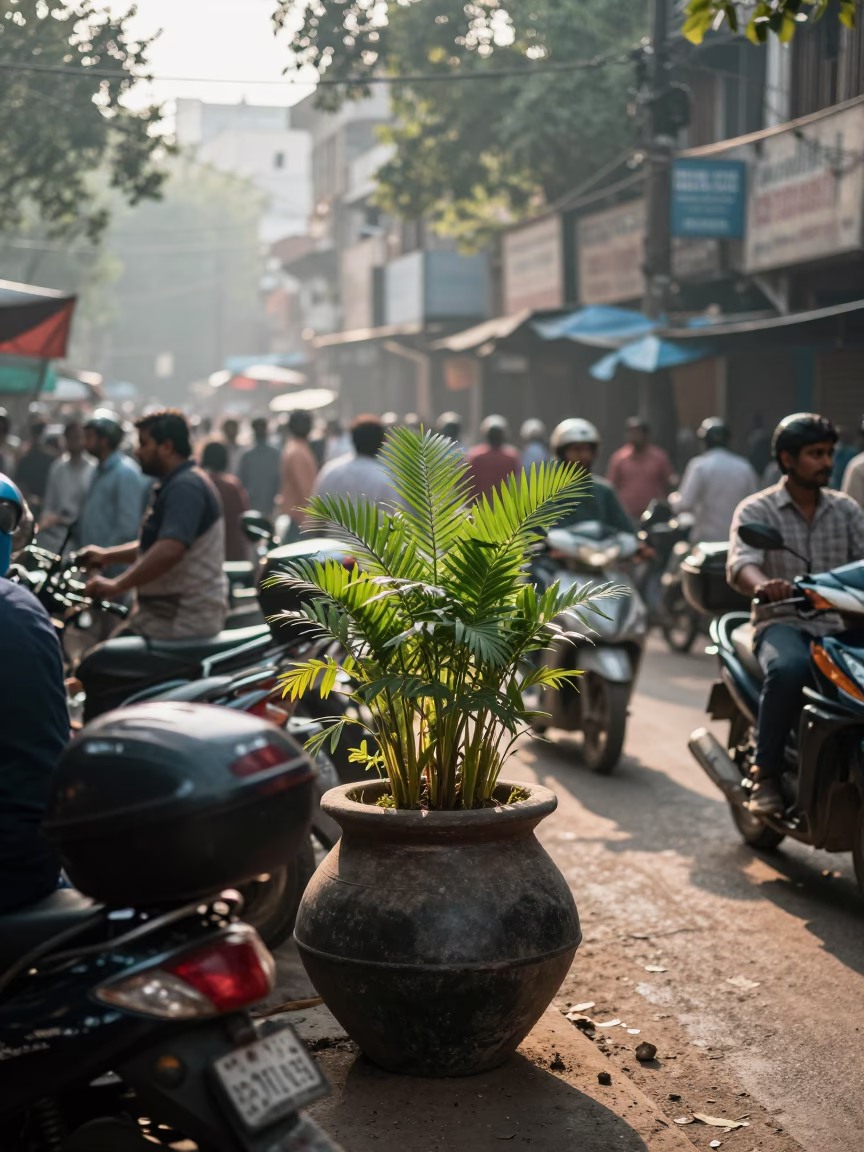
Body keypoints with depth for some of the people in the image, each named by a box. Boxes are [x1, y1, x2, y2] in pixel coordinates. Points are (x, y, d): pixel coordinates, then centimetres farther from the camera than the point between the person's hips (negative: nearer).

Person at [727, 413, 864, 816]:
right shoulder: (756, 509, 1)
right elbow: (740, 565, -17)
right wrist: (762, 585, -41)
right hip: (782, 623, -4)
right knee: (789, 669, -38)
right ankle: (766, 773, -22)